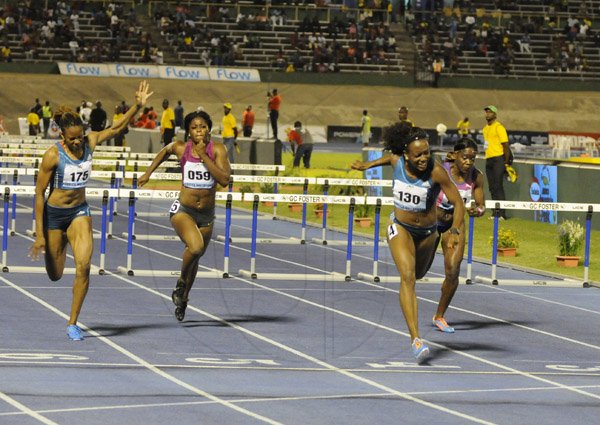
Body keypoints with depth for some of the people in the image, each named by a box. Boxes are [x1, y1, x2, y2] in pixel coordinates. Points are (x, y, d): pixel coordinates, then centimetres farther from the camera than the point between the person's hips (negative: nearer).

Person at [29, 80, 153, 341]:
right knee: (55, 275, 9)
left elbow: (117, 128, 7)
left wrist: (137, 106, -7)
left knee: (84, 266, -18)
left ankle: (73, 323, -7)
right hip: (54, 213, -3)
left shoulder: (90, 143, -8)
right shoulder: (53, 155, -19)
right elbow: (39, 193, -15)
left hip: (79, 211, 3)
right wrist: (39, 233, -16)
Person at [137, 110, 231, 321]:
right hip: (183, 210, -2)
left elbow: (224, 179, -21)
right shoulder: (181, 148, -6)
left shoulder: (217, 150, -9)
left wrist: (204, 157, -23)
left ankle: (183, 298, 41)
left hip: (207, 214, 2)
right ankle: (181, 282, -1)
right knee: (195, 246, -29)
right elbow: (165, 151, 18)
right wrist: (148, 173, 18)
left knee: (195, 256, 16)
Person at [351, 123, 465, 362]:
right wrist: (367, 165, 22)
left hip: (427, 232, 1)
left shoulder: (436, 172, -24)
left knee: (417, 275, 22)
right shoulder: (397, 161, -15)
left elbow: (457, 202, -21)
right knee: (407, 277, -21)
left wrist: (455, 231, -34)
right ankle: (415, 339, -31)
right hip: (400, 228, 0)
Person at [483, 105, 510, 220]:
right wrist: (487, 158, 18)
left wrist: (506, 162, -12)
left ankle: (502, 214, -14)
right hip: (488, 160, 8)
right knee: (492, 188, 8)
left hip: (498, 159, -8)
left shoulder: (499, 127, -8)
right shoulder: (485, 128, 17)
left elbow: (505, 145, -10)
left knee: (498, 186, -13)